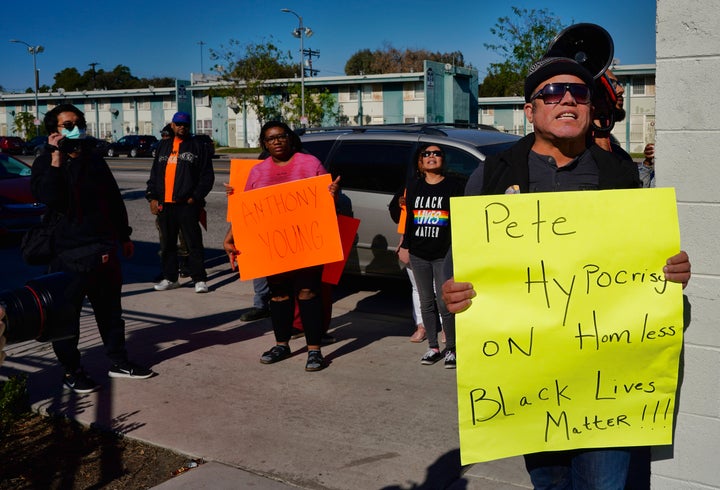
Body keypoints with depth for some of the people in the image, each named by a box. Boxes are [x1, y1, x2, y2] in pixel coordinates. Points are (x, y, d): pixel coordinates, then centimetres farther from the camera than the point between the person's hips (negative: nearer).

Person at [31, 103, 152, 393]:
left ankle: (118, 361, 27)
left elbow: (114, 199, 20)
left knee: (110, 309, 14)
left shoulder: (94, 160, 13)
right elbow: (48, 198, -23)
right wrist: (56, 159, -22)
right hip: (69, 253, -5)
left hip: (104, 250, 6)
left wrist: (124, 236, 21)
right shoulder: (45, 163, -4)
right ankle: (72, 371, 15)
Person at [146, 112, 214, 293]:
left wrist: (196, 197, -10)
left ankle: (199, 279, 1)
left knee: (194, 243, -4)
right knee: (167, 243, 11)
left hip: (187, 204, -5)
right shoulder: (163, 146, 17)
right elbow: (154, 174, 19)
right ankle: (170, 278, 21)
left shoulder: (198, 146, 3)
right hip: (164, 204, 5)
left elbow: (207, 176, -1)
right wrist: (152, 197, 8)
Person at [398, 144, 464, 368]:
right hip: (419, 255, 4)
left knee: (444, 303, -7)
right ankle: (433, 347, 19)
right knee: (426, 302, 9)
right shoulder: (414, 187, 11)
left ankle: (451, 349, 7)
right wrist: (405, 247, 14)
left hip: (444, 254, -4)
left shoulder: (454, 185, 0)